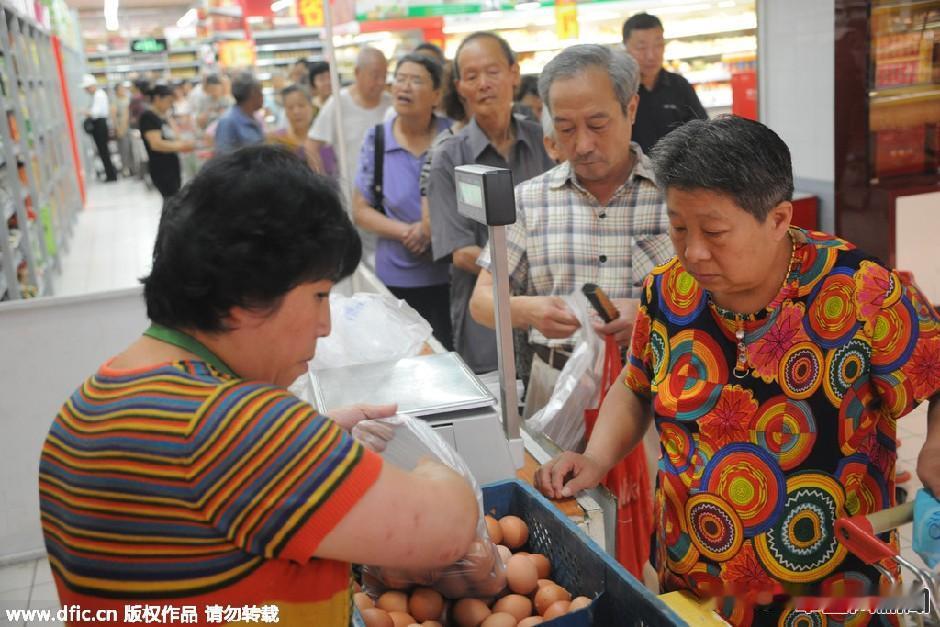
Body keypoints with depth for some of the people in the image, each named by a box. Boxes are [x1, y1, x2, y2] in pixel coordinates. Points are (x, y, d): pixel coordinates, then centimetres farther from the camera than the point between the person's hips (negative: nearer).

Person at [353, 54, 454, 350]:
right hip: (397, 278, 1)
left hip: (450, 275, -1)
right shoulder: (377, 140, 0)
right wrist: (405, 231, -13)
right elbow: (360, 210, 3)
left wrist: (434, 227, -14)